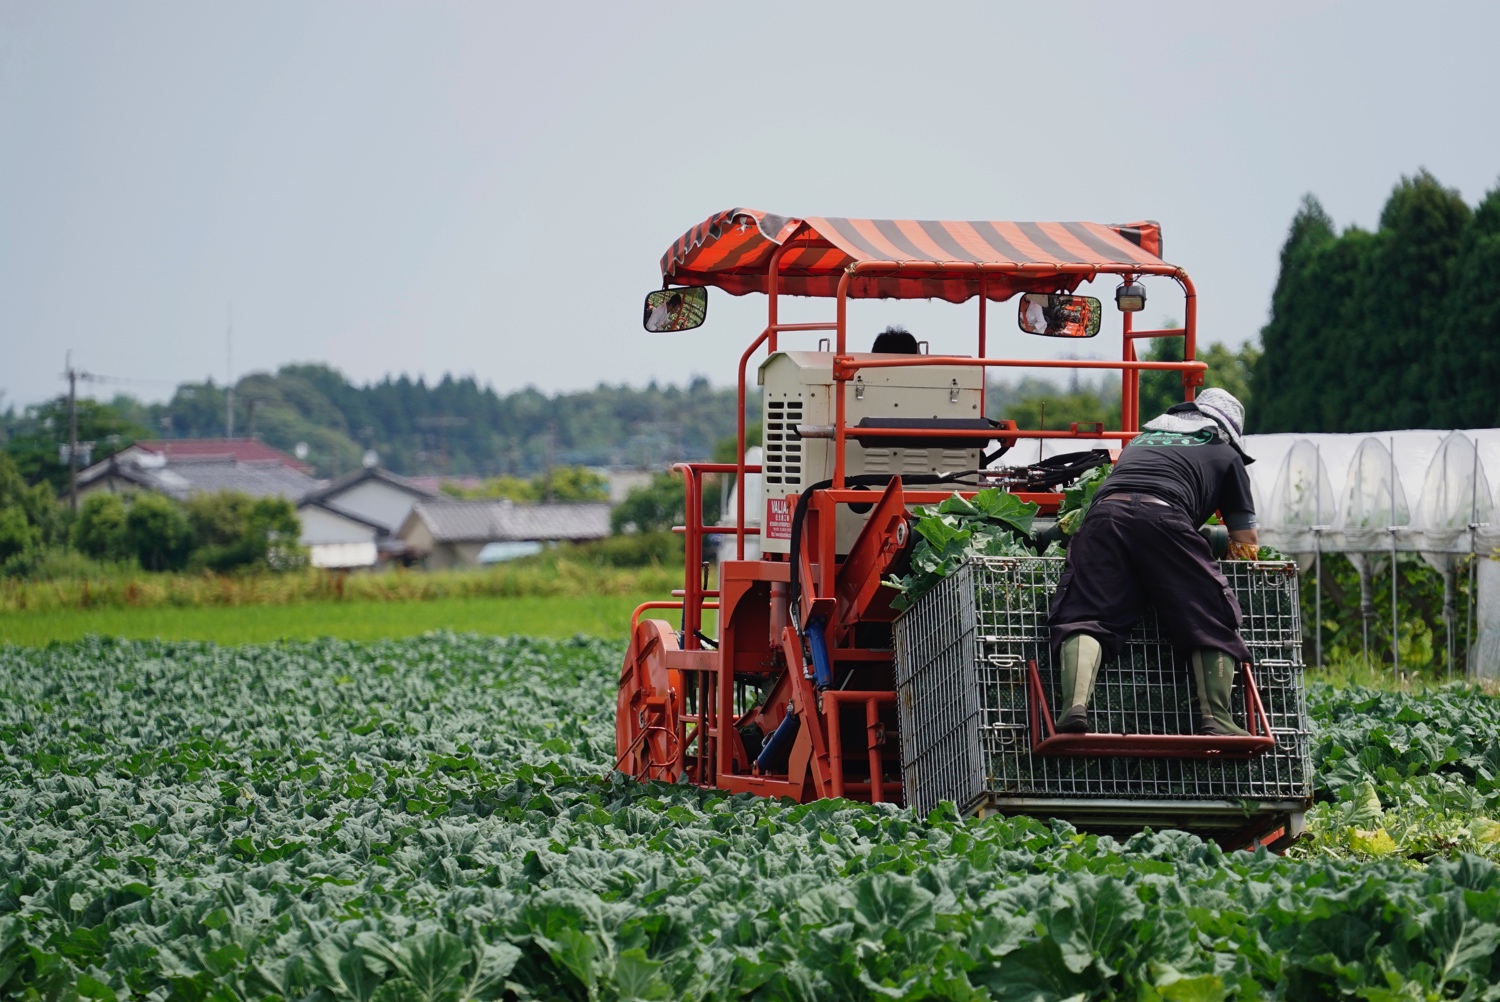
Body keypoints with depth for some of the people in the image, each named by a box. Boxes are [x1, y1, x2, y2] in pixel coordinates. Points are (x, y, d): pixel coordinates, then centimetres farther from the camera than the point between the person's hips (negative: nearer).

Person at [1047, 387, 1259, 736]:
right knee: (1212, 623, 4)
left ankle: (1075, 704, -33)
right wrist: (1239, 547, 47)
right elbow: (1247, 543, 26)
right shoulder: (1226, 455, 29)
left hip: (1104, 514, 3)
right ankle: (1216, 718, -10)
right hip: (1164, 518, -3)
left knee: (1084, 617, -8)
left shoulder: (1143, 437, 40)